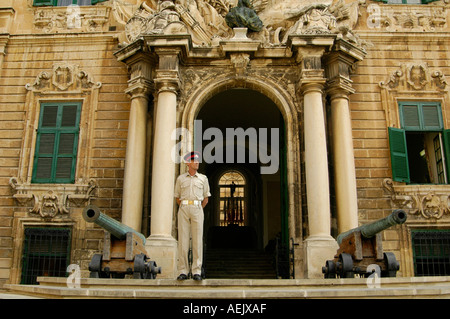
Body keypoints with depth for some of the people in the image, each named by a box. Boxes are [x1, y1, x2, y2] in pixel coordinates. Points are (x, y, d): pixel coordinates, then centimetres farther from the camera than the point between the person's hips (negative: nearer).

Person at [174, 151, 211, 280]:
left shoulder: (203, 178, 12)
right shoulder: (180, 178, 12)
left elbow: (206, 198, 17)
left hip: (197, 208, 0)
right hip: (183, 208, 0)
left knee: (197, 240, -4)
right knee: (183, 240, -4)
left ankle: (197, 271, -1)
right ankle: (183, 271, 1)